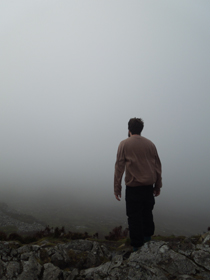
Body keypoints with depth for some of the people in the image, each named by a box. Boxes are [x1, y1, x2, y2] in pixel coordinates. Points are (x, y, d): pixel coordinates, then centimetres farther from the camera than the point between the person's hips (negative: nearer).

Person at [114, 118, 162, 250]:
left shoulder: (124, 144, -4)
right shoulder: (150, 144, 7)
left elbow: (119, 167, -8)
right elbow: (158, 166, 9)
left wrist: (117, 189, -4)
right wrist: (158, 186, 17)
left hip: (133, 186, -4)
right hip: (149, 185, 4)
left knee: (134, 217, 6)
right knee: (147, 212, 22)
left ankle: (137, 246, 13)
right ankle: (148, 237, 34)